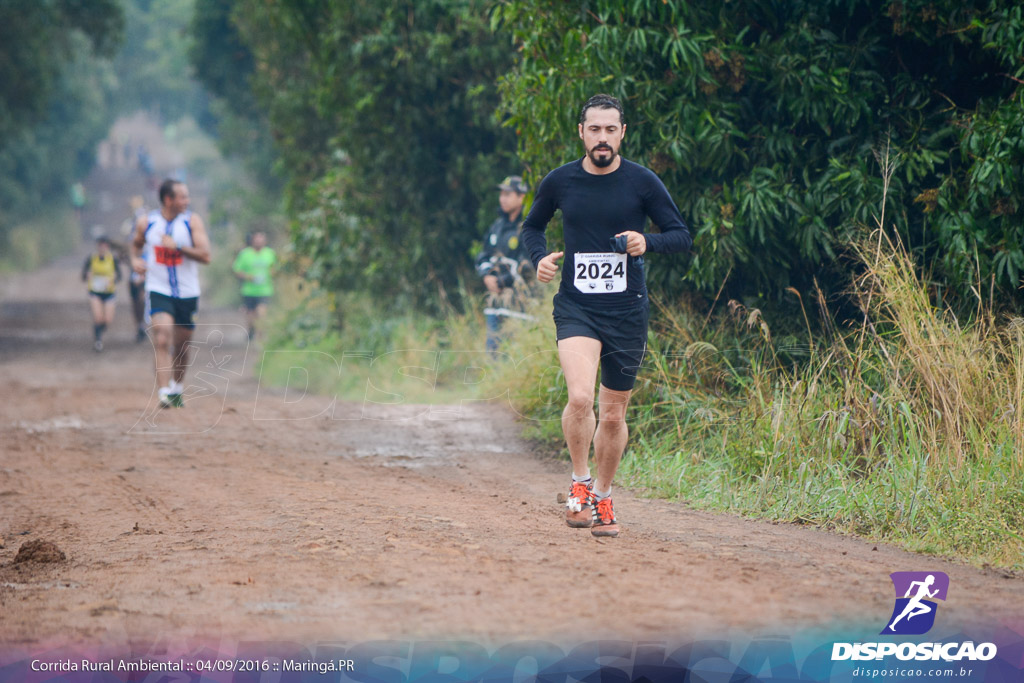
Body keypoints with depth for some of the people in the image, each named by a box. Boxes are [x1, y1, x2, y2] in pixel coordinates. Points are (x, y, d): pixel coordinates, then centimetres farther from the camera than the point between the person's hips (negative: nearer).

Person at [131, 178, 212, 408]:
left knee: (181, 345, 15)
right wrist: (135, 259, -1)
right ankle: (164, 393, -25)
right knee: (162, 340, -20)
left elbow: (205, 255, -13)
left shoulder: (193, 221, -6)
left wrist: (178, 247, -23)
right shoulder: (146, 223, -2)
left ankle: (178, 387, 39)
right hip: (159, 291, -1)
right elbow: (137, 243, 19)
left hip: (187, 293, 1)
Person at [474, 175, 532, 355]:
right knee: (492, 350, 7)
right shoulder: (498, 225, 16)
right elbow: (483, 257, 22)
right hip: (495, 298, 7)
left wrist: (502, 282, -11)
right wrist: (487, 276, 1)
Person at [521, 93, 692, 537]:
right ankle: (579, 483, -3)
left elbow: (682, 236, 3)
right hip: (576, 307, -1)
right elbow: (532, 226, 19)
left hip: (627, 312, 1)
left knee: (613, 415, 8)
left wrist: (647, 242, -17)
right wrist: (540, 257, -2)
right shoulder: (559, 182, 2)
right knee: (580, 398, -24)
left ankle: (602, 497, 29)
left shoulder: (642, 183, -1)